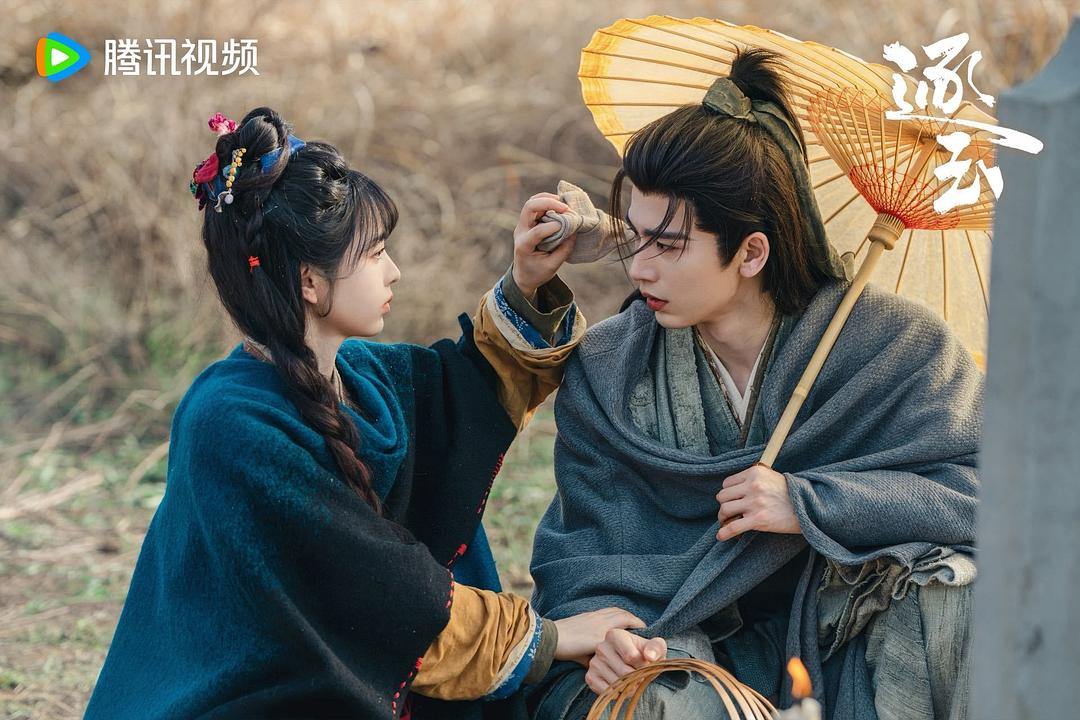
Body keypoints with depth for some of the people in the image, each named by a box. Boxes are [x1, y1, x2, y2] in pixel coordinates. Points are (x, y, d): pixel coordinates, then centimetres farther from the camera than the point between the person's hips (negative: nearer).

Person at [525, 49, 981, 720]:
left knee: (940, 578, -30)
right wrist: (602, 633, -26)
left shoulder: (895, 344, -7)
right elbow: (585, 560, -2)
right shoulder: (605, 372, 0)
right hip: (681, 655, 0)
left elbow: (997, 489, -16)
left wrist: (809, 504, -22)